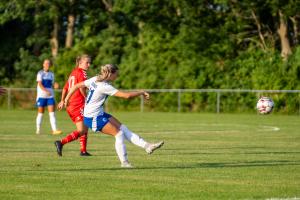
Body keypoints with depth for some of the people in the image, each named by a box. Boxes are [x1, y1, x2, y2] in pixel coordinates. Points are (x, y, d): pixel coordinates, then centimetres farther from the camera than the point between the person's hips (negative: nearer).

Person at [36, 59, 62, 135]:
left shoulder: (51, 74, 14)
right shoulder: (40, 73, -2)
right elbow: (40, 84, -12)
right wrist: (46, 91, -27)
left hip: (50, 96, 4)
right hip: (41, 95, -4)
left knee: (52, 113, -6)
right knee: (40, 113, 2)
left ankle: (54, 130, -14)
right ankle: (38, 130, 11)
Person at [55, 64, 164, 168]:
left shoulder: (95, 80, 2)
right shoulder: (104, 87, -24)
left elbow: (76, 86, 8)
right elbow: (126, 95, -24)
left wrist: (67, 98, 18)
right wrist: (141, 92, -12)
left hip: (99, 114, 9)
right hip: (93, 118, -9)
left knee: (123, 128, 4)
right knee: (119, 134, -7)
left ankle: (147, 146, 1)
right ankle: (124, 162, 2)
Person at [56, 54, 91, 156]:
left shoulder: (73, 72, 17)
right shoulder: (82, 73, -9)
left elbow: (65, 88, 22)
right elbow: (81, 88, -21)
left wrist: (62, 101, 30)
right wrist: (87, 99, -7)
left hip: (70, 105, 9)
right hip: (78, 105, -9)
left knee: (85, 129, 17)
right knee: (81, 131, -11)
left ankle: (83, 151, 17)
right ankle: (61, 142, -22)